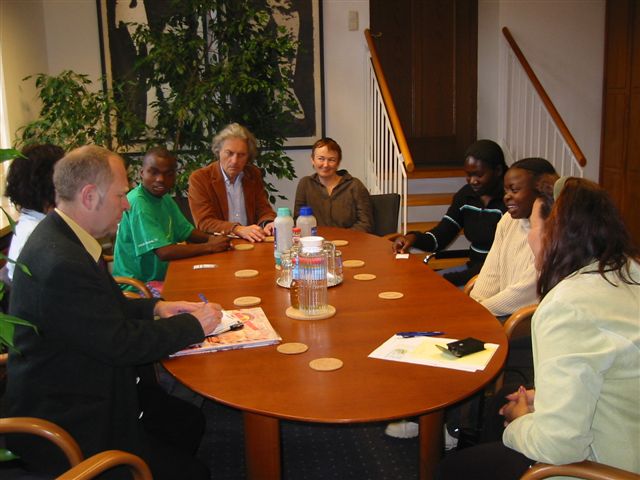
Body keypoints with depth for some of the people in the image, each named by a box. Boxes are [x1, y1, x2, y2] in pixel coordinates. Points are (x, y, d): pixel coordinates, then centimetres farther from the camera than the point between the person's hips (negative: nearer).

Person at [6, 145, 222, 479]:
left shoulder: (62, 236, 1)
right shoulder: (61, 263, -31)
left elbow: (105, 306, 15)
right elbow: (122, 343, -24)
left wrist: (155, 309, 1)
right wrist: (193, 324, -12)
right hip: (64, 424, -10)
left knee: (189, 424, 11)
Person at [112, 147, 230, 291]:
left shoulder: (165, 198, 6)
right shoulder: (138, 202, -20)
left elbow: (186, 231, 16)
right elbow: (164, 252, -26)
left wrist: (210, 238, -4)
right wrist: (210, 246, -18)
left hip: (161, 277, 8)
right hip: (136, 285, -8)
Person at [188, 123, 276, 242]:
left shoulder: (254, 174, 8)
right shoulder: (199, 179, -5)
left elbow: (264, 210, 10)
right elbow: (205, 222, -13)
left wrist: (268, 224, -15)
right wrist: (238, 230, -28)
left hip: (252, 243, 3)